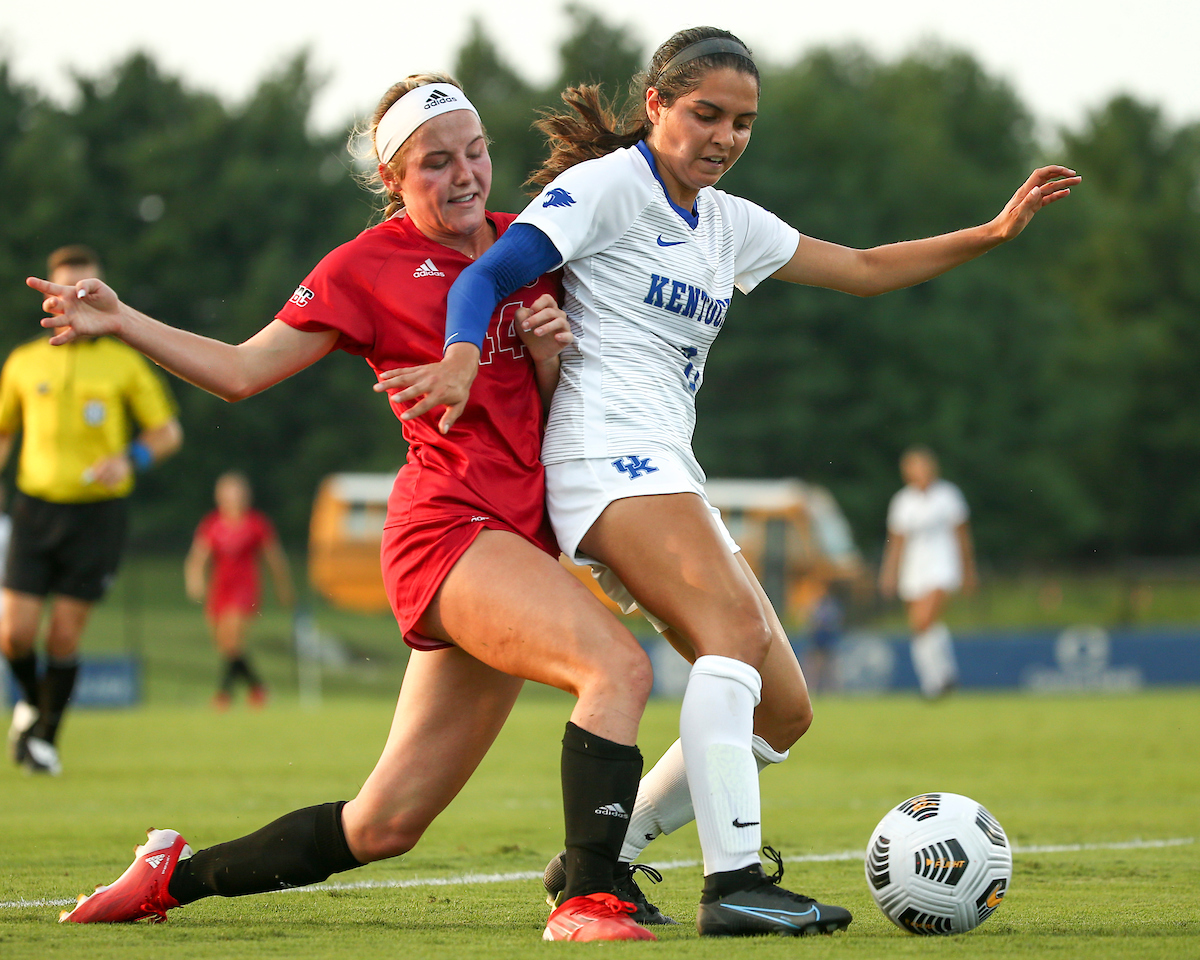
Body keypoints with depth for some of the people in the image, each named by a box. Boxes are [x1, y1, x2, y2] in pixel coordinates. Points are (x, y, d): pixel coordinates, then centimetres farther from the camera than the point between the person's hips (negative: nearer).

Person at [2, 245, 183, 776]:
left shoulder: (124, 363, 3)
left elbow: (168, 431, 6)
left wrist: (130, 459, -13)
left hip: (96, 511, -1)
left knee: (65, 634, -4)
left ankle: (46, 736, 14)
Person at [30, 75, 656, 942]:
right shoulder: (370, 268, 0)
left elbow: (553, 410, 20)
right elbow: (242, 370, 3)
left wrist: (550, 355, -2)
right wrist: (119, 321, -8)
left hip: (522, 541, 6)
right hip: (446, 527, -6)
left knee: (386, 823, 7)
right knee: (618, 667, -31)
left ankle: (176, 874, 24)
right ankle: (589, 901, -30)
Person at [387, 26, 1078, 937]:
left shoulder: (729, 222, 21)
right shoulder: (606, 185, -2)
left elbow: (864, 270, 28)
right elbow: (487, 275, -14)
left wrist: (996, 230, 18)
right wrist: (463, 357, -35)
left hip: (669, 476, 9)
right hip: (608, 451, -9)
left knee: (783, 713, 3)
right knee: (737, 627, -31)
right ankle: (734, 883, -38)